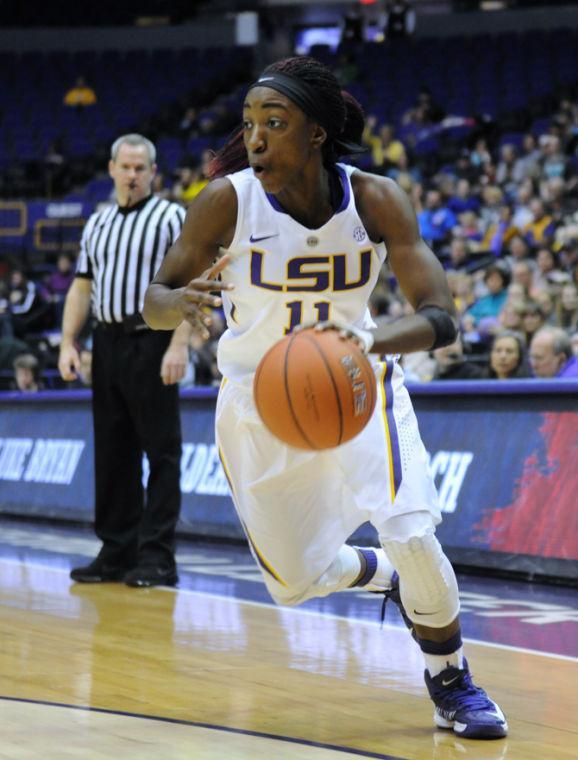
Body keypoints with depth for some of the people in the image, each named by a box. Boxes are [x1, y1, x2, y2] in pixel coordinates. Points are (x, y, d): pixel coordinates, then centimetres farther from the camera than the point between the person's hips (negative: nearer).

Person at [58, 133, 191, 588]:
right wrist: (68, 343, 7)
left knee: (161, 451, -5)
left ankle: (157, 557, -4)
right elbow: (82, 288, 17)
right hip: (108, 343, 6)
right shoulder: (97, 224, 17)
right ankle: (117, 552, 14)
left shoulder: (171, 218, -2)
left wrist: (179, 345, -19)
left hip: (151, 341, -6)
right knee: (112, 452, 8)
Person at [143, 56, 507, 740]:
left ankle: (451, 683, 6)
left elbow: (440, 319, -23)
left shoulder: (377, 200, -19)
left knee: (411, 534, -21)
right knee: (295, 582, 6)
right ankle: (393, 578, 40)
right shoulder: (226, 201, -20)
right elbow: (153, 300, -12)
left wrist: (368, 339, -45)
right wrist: (181, 305, -38)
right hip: (257, 399, 1)